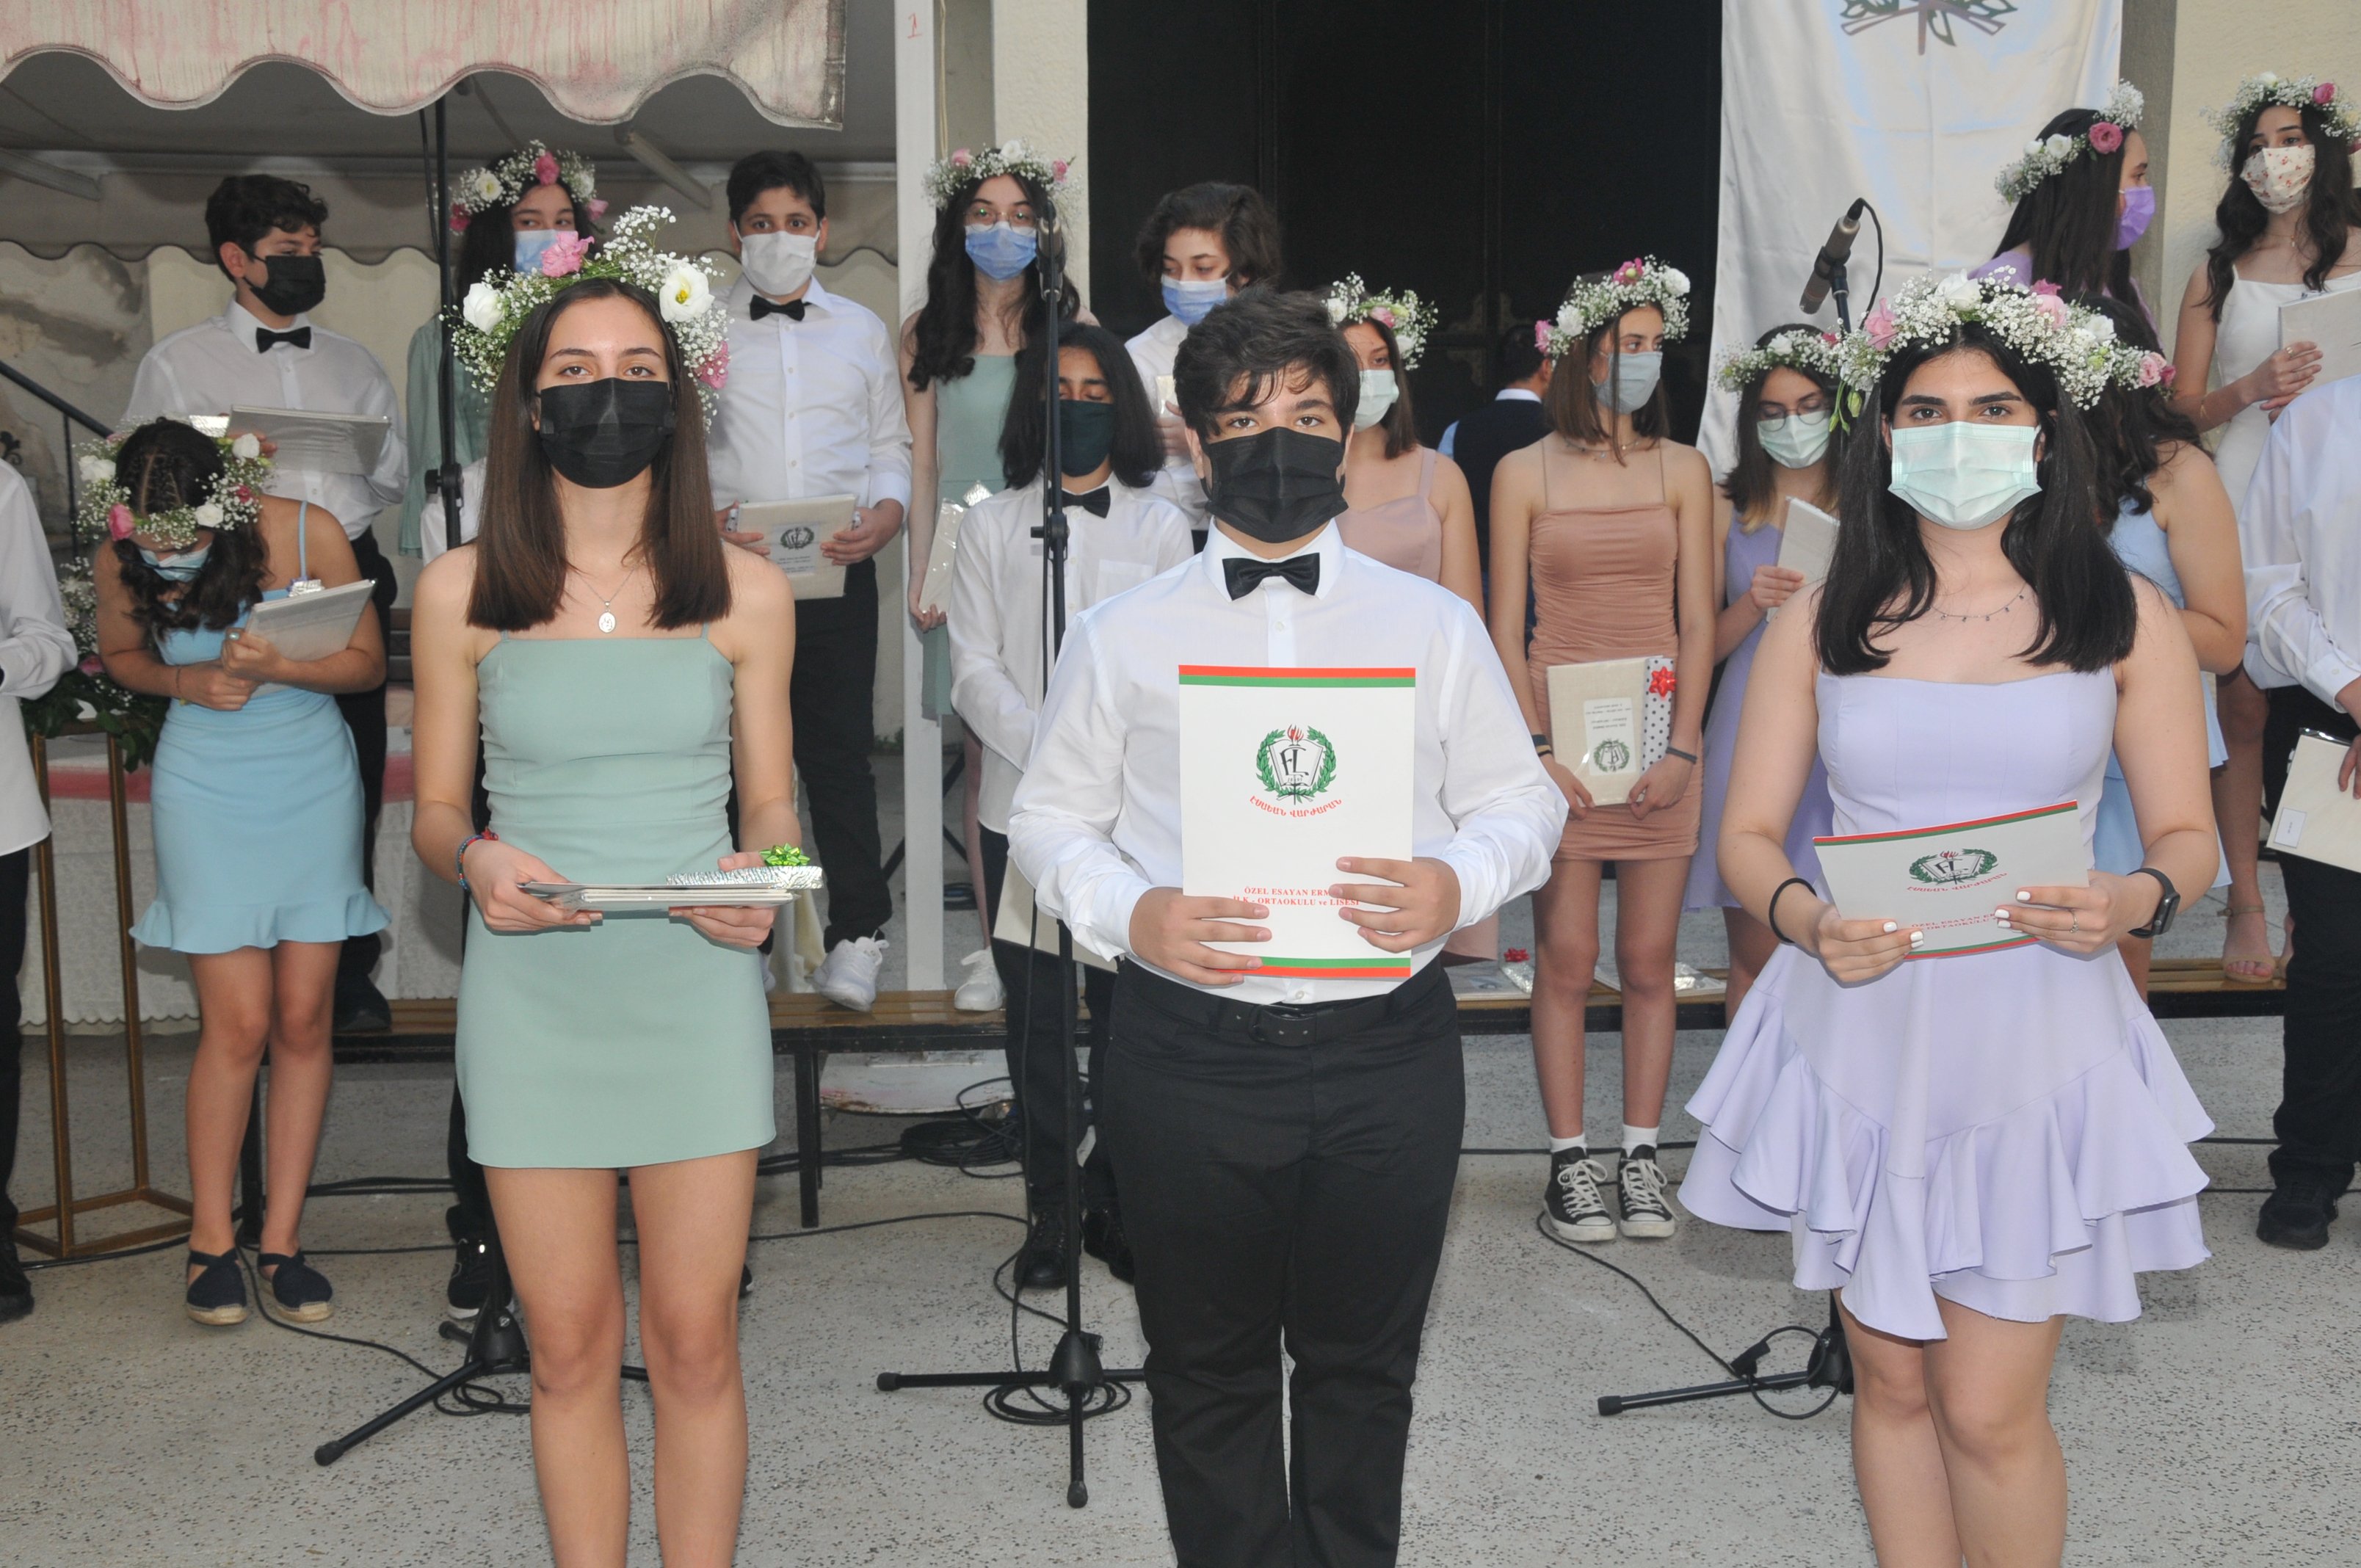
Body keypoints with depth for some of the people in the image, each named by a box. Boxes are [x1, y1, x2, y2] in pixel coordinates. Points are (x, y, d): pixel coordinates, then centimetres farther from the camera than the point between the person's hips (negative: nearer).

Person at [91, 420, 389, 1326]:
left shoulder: (307, 533, -13)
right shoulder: (121, 560, -8)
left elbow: (369, 662, -4)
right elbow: (121, 655, 10)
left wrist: (277, 666, -22)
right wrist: (188, 682, -11)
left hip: (314, 784, 1)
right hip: (207, 793, 0)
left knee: (304, 1016, 2)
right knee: (239, 1021, -5)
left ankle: (281, 1240, 12)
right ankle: (210, 1242, 12)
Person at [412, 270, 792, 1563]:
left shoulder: (743, 595, 3)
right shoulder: (461, 593, 2)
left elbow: (771, 803, 9)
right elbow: (434, 810, 8)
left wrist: (758, 882, -13)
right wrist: (474, 861, -14)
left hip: (694, 988, 0)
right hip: (531, 996, 0)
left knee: (694, 1343, 5)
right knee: (569, 1348, 8)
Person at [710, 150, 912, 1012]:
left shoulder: (862, 331, 16)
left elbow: (890, 445, 15)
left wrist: (887, 512, -6)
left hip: (838, 573, 1)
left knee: (838, 750, -1)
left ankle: (855, 936, 5)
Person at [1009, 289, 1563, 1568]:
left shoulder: (1434, 626, 6)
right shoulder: (1123, 637, 4)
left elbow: (1519, 799, 9)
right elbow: (1051, 816, 7)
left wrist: (1460, 882, -13)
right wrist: (1126, 913, -13)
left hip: (1387, 1049, 1)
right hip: (1191, 1058, 0)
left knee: (1363, 1366, 15)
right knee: (1207, 1371, 14)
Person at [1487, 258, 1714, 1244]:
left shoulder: (1682, 470, 9)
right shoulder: (1523, 475, 4)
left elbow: (1697, 624, 5)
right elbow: (1505, 633, 1)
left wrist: (1682, 748, -6)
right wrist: (1536, 749, -9)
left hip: (1660, 738, 2)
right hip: (1560, 737, -2)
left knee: (1649, 962, 5)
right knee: (1566, 960, 1)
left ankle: (1641, 1157, 16)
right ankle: (1570, 1160, 12)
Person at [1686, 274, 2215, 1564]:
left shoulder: (2124, 618, 2)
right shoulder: (1822, 622, 3)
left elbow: (2185, 835, 5)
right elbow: (1747, 836, 3)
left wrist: (2132, 903, -17)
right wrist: (1806, 919, -18)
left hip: (2034, 1047, -1)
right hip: (1861, 1040, 2)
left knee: (1989, 1412, -1)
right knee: (1890, 1381, 14)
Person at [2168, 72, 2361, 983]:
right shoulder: (2218, 277, 12)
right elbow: (2184, 407, 8)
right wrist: (2254, 387, -10)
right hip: (2249, 493, 1)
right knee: (2242, 703, -1)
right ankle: (2246, 903, 8)